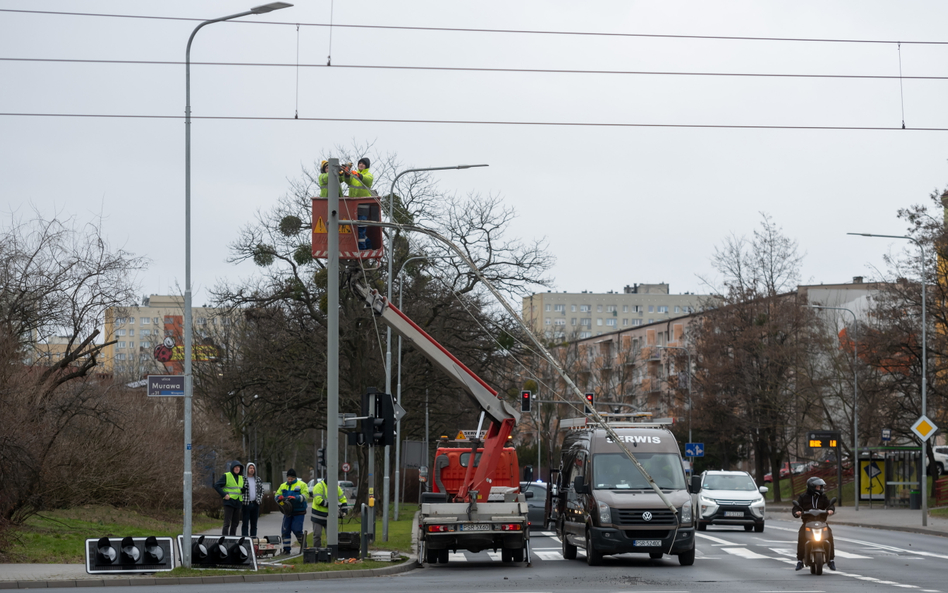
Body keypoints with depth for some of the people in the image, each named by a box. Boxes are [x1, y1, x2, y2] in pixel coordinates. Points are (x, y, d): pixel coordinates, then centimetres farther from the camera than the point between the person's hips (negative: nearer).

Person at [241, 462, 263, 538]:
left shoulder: (258, 479, 11)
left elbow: (262, 490, 18)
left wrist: (259, 499, 5)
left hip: (255, 504, 4)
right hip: (246, 504, -4)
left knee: (254, 523, 8)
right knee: (245, 523, -5)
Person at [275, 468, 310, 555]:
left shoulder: (301, 485, 0)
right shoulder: (283, 486, 15)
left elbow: (305, 496, -12)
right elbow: (277, 495, 11)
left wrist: (295, 498, -28)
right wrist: (279, 498, -14)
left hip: (298, 512, -5)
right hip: (287, 511, 5)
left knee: (296, 529, -11)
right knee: (285, 530, 1)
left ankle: (303, 543, 13)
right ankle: (286, 549, 8)